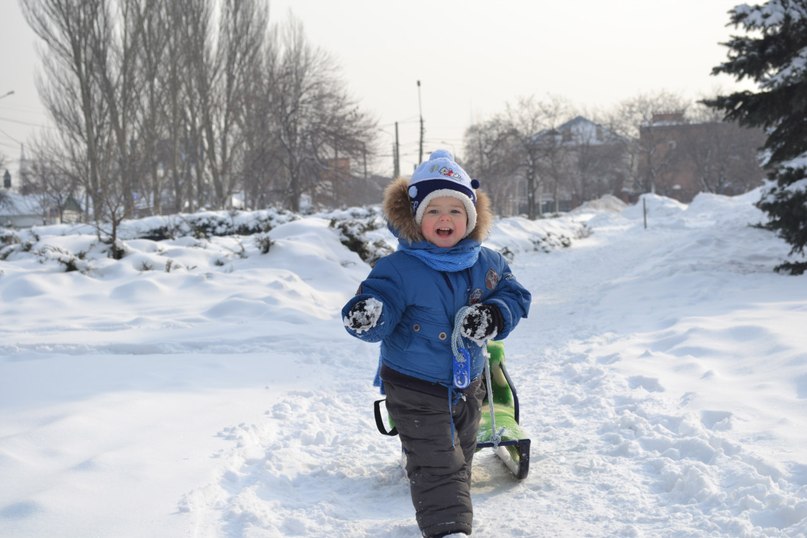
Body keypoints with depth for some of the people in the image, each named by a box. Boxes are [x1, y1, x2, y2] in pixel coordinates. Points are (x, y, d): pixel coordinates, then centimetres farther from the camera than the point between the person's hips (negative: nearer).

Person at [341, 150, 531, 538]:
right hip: (415, 389, -6)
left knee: (459, 459, 22)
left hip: (467, 386, 6)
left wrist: (495, 316, -16)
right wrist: (366, 317, -48)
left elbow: (515, 295, 6)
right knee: (436, 464, -10)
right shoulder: (399, 269, -19)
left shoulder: (486, 264, -3)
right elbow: (377, 311, -23)